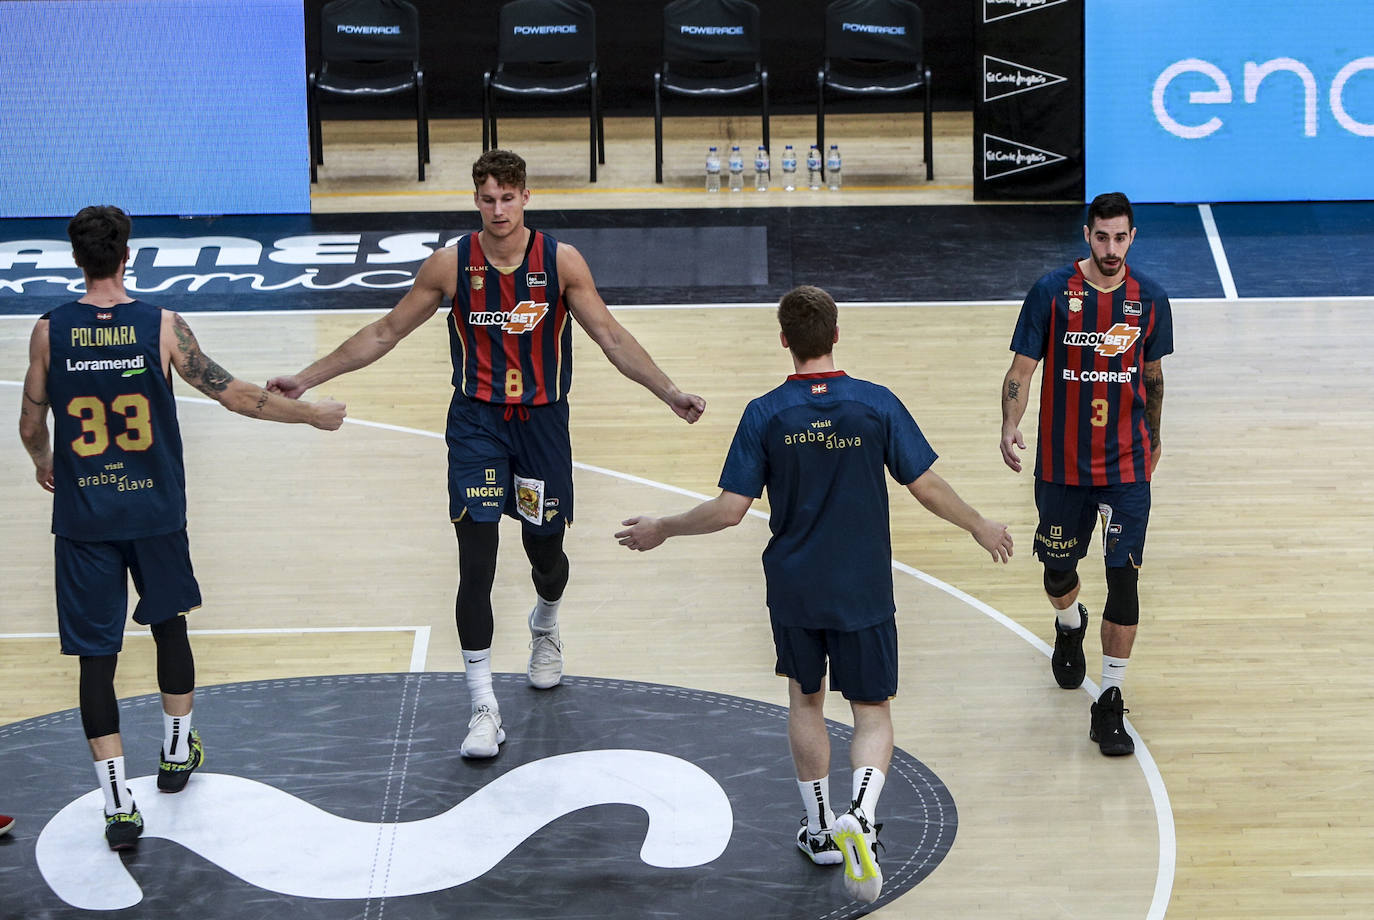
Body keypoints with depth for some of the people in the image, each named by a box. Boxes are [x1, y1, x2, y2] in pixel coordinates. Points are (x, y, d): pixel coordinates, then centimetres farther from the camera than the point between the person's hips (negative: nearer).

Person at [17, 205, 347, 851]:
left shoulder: (49, 332, -7)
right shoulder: (162, 327, -9)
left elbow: (31, 426, 4)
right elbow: (233, 394, -6)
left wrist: (43, 462, 27)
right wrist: (312, 414, 8)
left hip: (83, 517, -1)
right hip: (155, 512, 1)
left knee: (96, 653, 2)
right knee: (169, 623, 25)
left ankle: (118, 803, -4)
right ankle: (177, 752, 40)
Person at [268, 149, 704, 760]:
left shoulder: (561, 261, -8)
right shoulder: (452, 264, -6)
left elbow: (611, 337, -6)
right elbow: (384, 333, 2)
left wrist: (670, 394, -16)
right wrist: (307, 379, 0)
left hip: (542, 421, 1)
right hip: (476, 422, -1)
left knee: (545, 550, 13)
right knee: (476, 563, -11)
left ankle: (545, 627, 51)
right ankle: (483, 708, -7)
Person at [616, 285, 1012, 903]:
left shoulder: (765, 414, -9)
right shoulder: (876, 405, -9)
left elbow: (730, 509, -11)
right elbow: (927, 487, -6)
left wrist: (661, 530, 5)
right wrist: (979, 527, 12)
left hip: (793, 590, 1)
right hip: (864, 591, -1)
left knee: (805, 701, 21)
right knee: (873, 712, 7)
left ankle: (820, 829, 28)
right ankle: (860, 816, -19)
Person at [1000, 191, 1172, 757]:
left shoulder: (1150, 301, -1)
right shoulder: (1052, 294, -8)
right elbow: (1021, 369, -6)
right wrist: (1009, 428, -22)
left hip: (1126, 466, 0)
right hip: (1062, 464, 0)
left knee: (1123, 579, -8)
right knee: (1059, 570, 16)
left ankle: (1110, 704, -1)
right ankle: (1070, 627, 53)